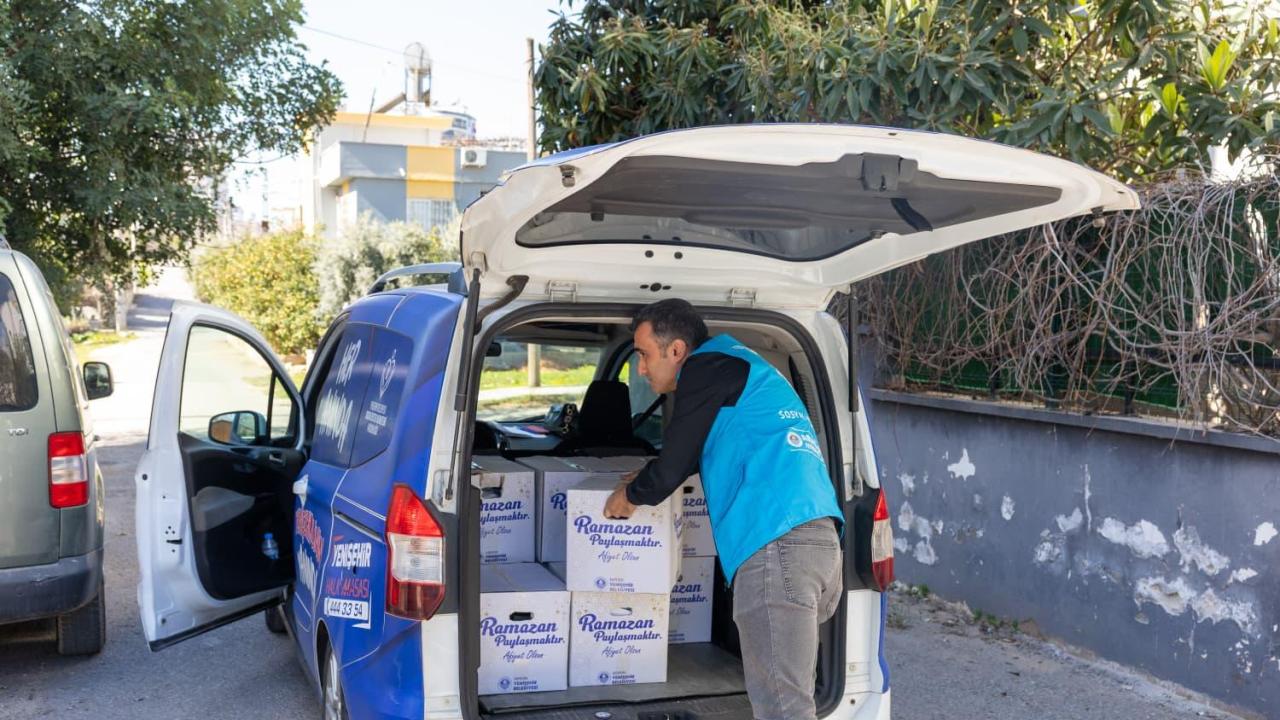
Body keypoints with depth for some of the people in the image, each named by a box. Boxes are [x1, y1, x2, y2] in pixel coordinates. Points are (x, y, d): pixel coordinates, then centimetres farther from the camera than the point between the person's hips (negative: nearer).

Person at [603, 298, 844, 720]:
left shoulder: (707, 367, 1)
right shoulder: (741, 371, 30)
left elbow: (670, 472, 2)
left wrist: (629, 495, 22)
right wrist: (645, 480, 49)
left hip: (777, 543, -10)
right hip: (821, 542, 10)